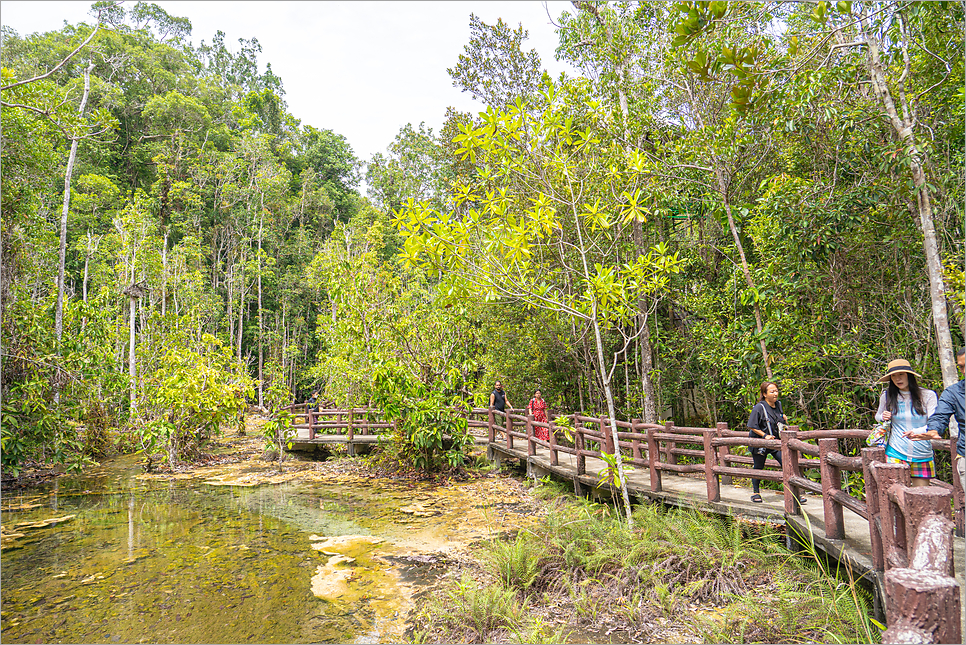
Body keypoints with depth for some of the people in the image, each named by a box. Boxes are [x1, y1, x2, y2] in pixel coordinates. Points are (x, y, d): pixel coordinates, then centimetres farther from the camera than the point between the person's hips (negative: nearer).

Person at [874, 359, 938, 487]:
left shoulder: (927, 396, 0)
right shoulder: (887, 396, 4)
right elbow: (878, 416, 21)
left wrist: (917, 432, -28)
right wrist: (883, 417, -4)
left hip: (923, 456, 0)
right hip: (896, 454, 0)